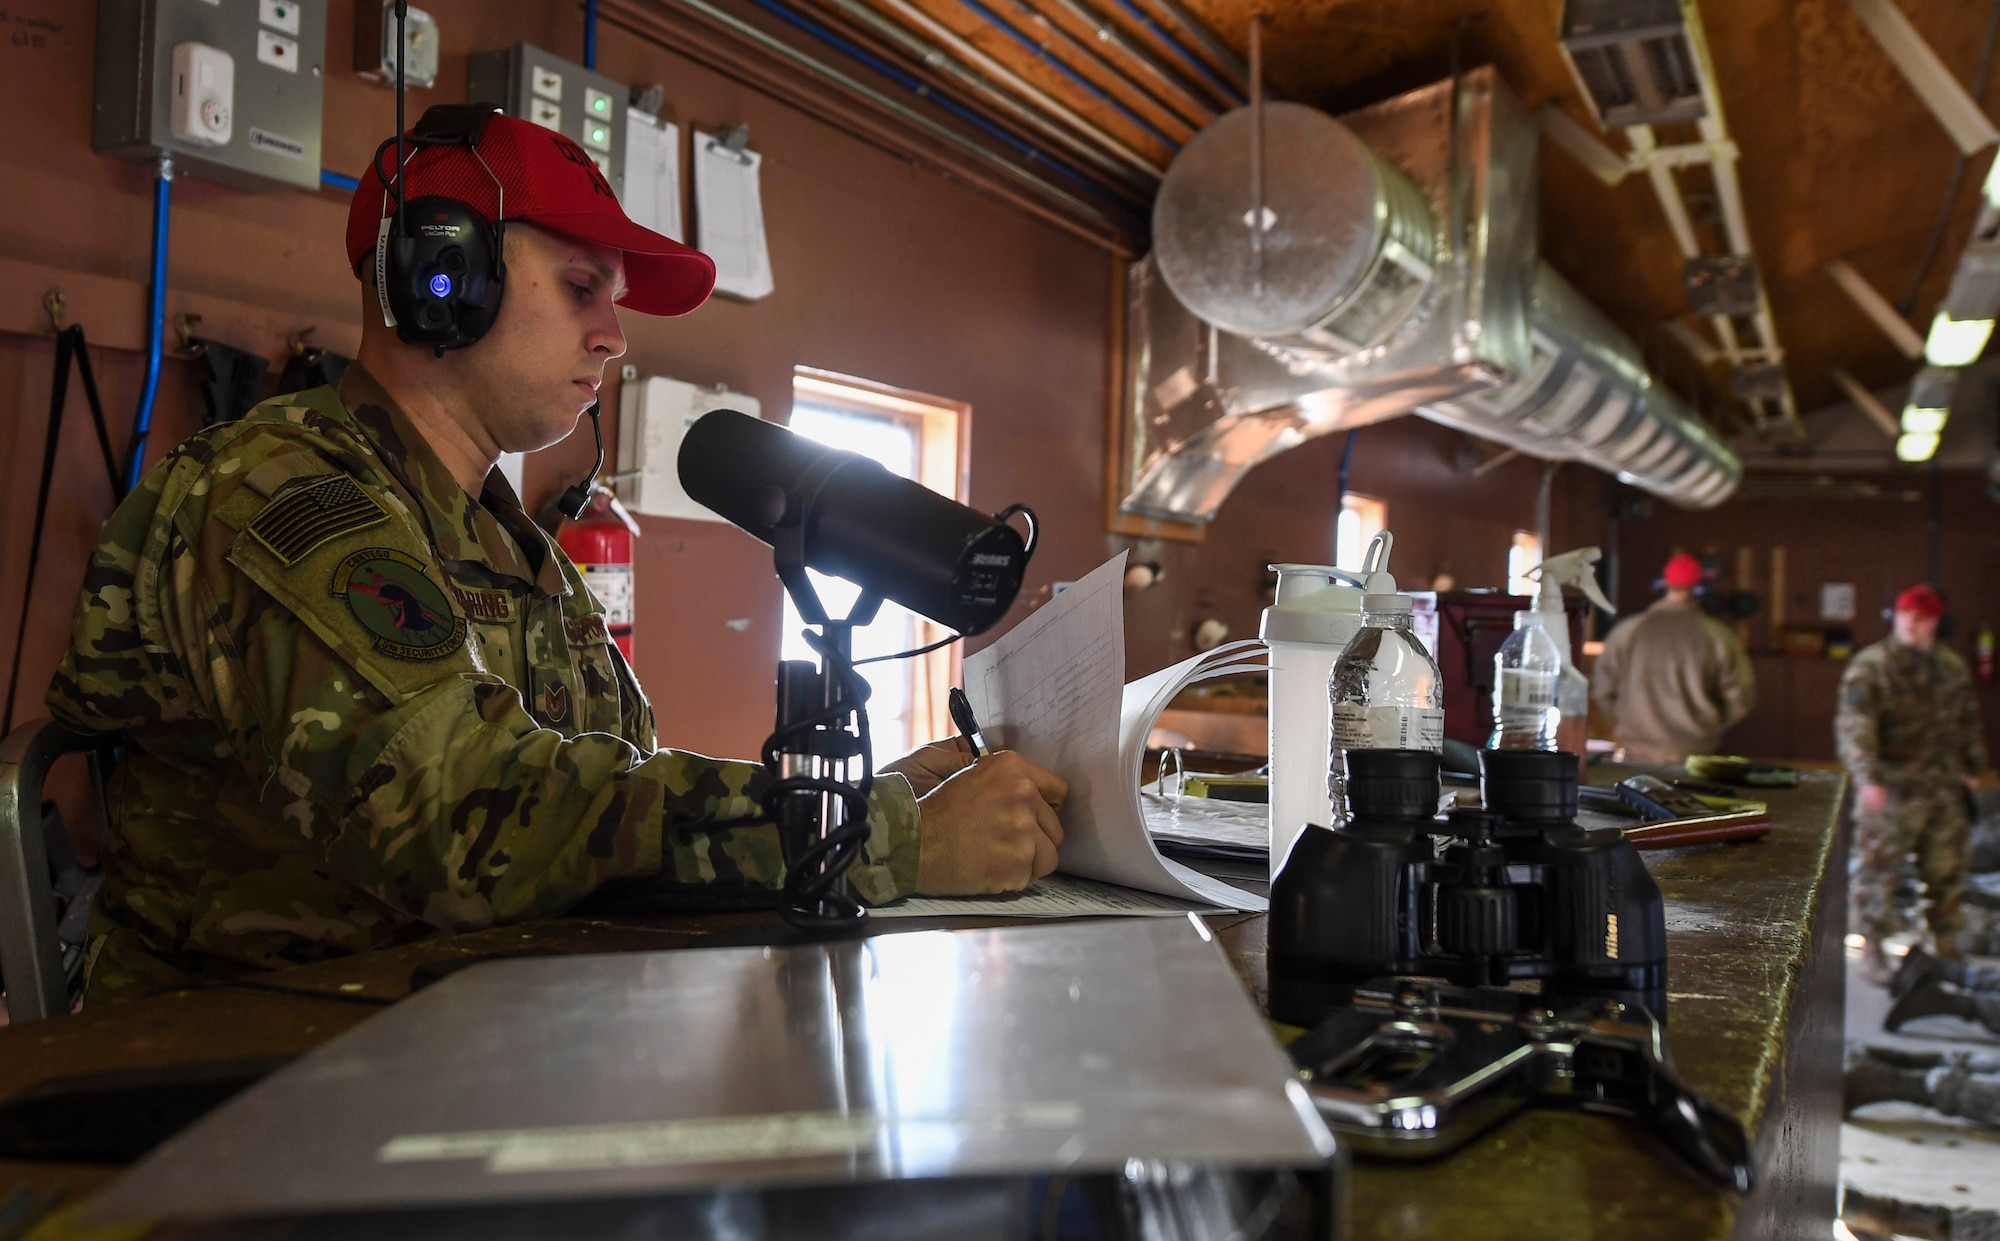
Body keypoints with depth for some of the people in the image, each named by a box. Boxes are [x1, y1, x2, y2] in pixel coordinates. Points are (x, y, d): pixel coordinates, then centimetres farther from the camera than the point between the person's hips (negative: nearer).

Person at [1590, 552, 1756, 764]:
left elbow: (1603, 687, 4)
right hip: (1696, 753, -1)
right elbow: (1741, 696, -1)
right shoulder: (1717, 636, -5)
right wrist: (1710, 727, 14)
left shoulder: (1627, 632, -1)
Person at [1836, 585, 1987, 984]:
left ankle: (1948, 947, 27)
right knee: (1879, 870, -2)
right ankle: (1873, 950, 9)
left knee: (1947, 871, 13)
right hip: (1891, 790, -5)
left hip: (1945, 787, 6)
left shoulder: (1953, 667, 12)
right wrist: (1867, 777, -27)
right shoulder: (1869, 667, -8)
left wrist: (1973, 767, 19)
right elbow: (1854, 727, -17)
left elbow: (1968, 722, 24)